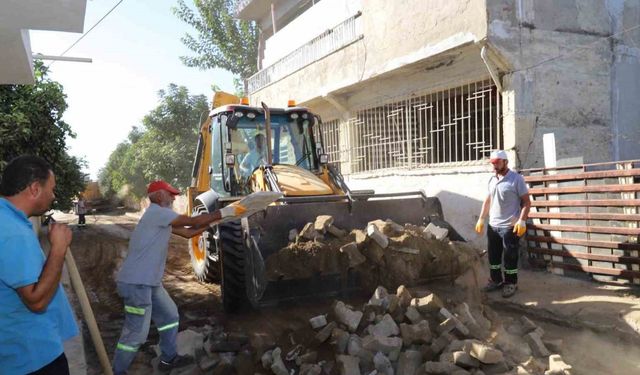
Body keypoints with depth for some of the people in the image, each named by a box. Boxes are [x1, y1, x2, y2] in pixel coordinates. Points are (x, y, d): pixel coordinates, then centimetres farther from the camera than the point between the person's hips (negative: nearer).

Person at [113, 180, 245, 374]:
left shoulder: (161, 218, 14)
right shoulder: (157, 212, -17)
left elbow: (189, 232, 14)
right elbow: (194, 221, -17)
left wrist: (217, 218, 9)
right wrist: (223, 213, -9)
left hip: (150, 282, 11)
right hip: (136, 283, -11)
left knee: (170, 315, 20)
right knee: (136, 333, -2)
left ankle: (168, 358, 33)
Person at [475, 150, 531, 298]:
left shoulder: (516, 179, -10)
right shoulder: (492, 179, 10)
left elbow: (526, 202, -11)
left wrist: (522, 221, -21)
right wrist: (481, 219, 14)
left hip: (510, 227, -6)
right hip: (492, 226, 7)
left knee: (510, 257, 3)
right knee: (493, 255, 14)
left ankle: (511, 283, 17)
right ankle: (496, 280, 29)